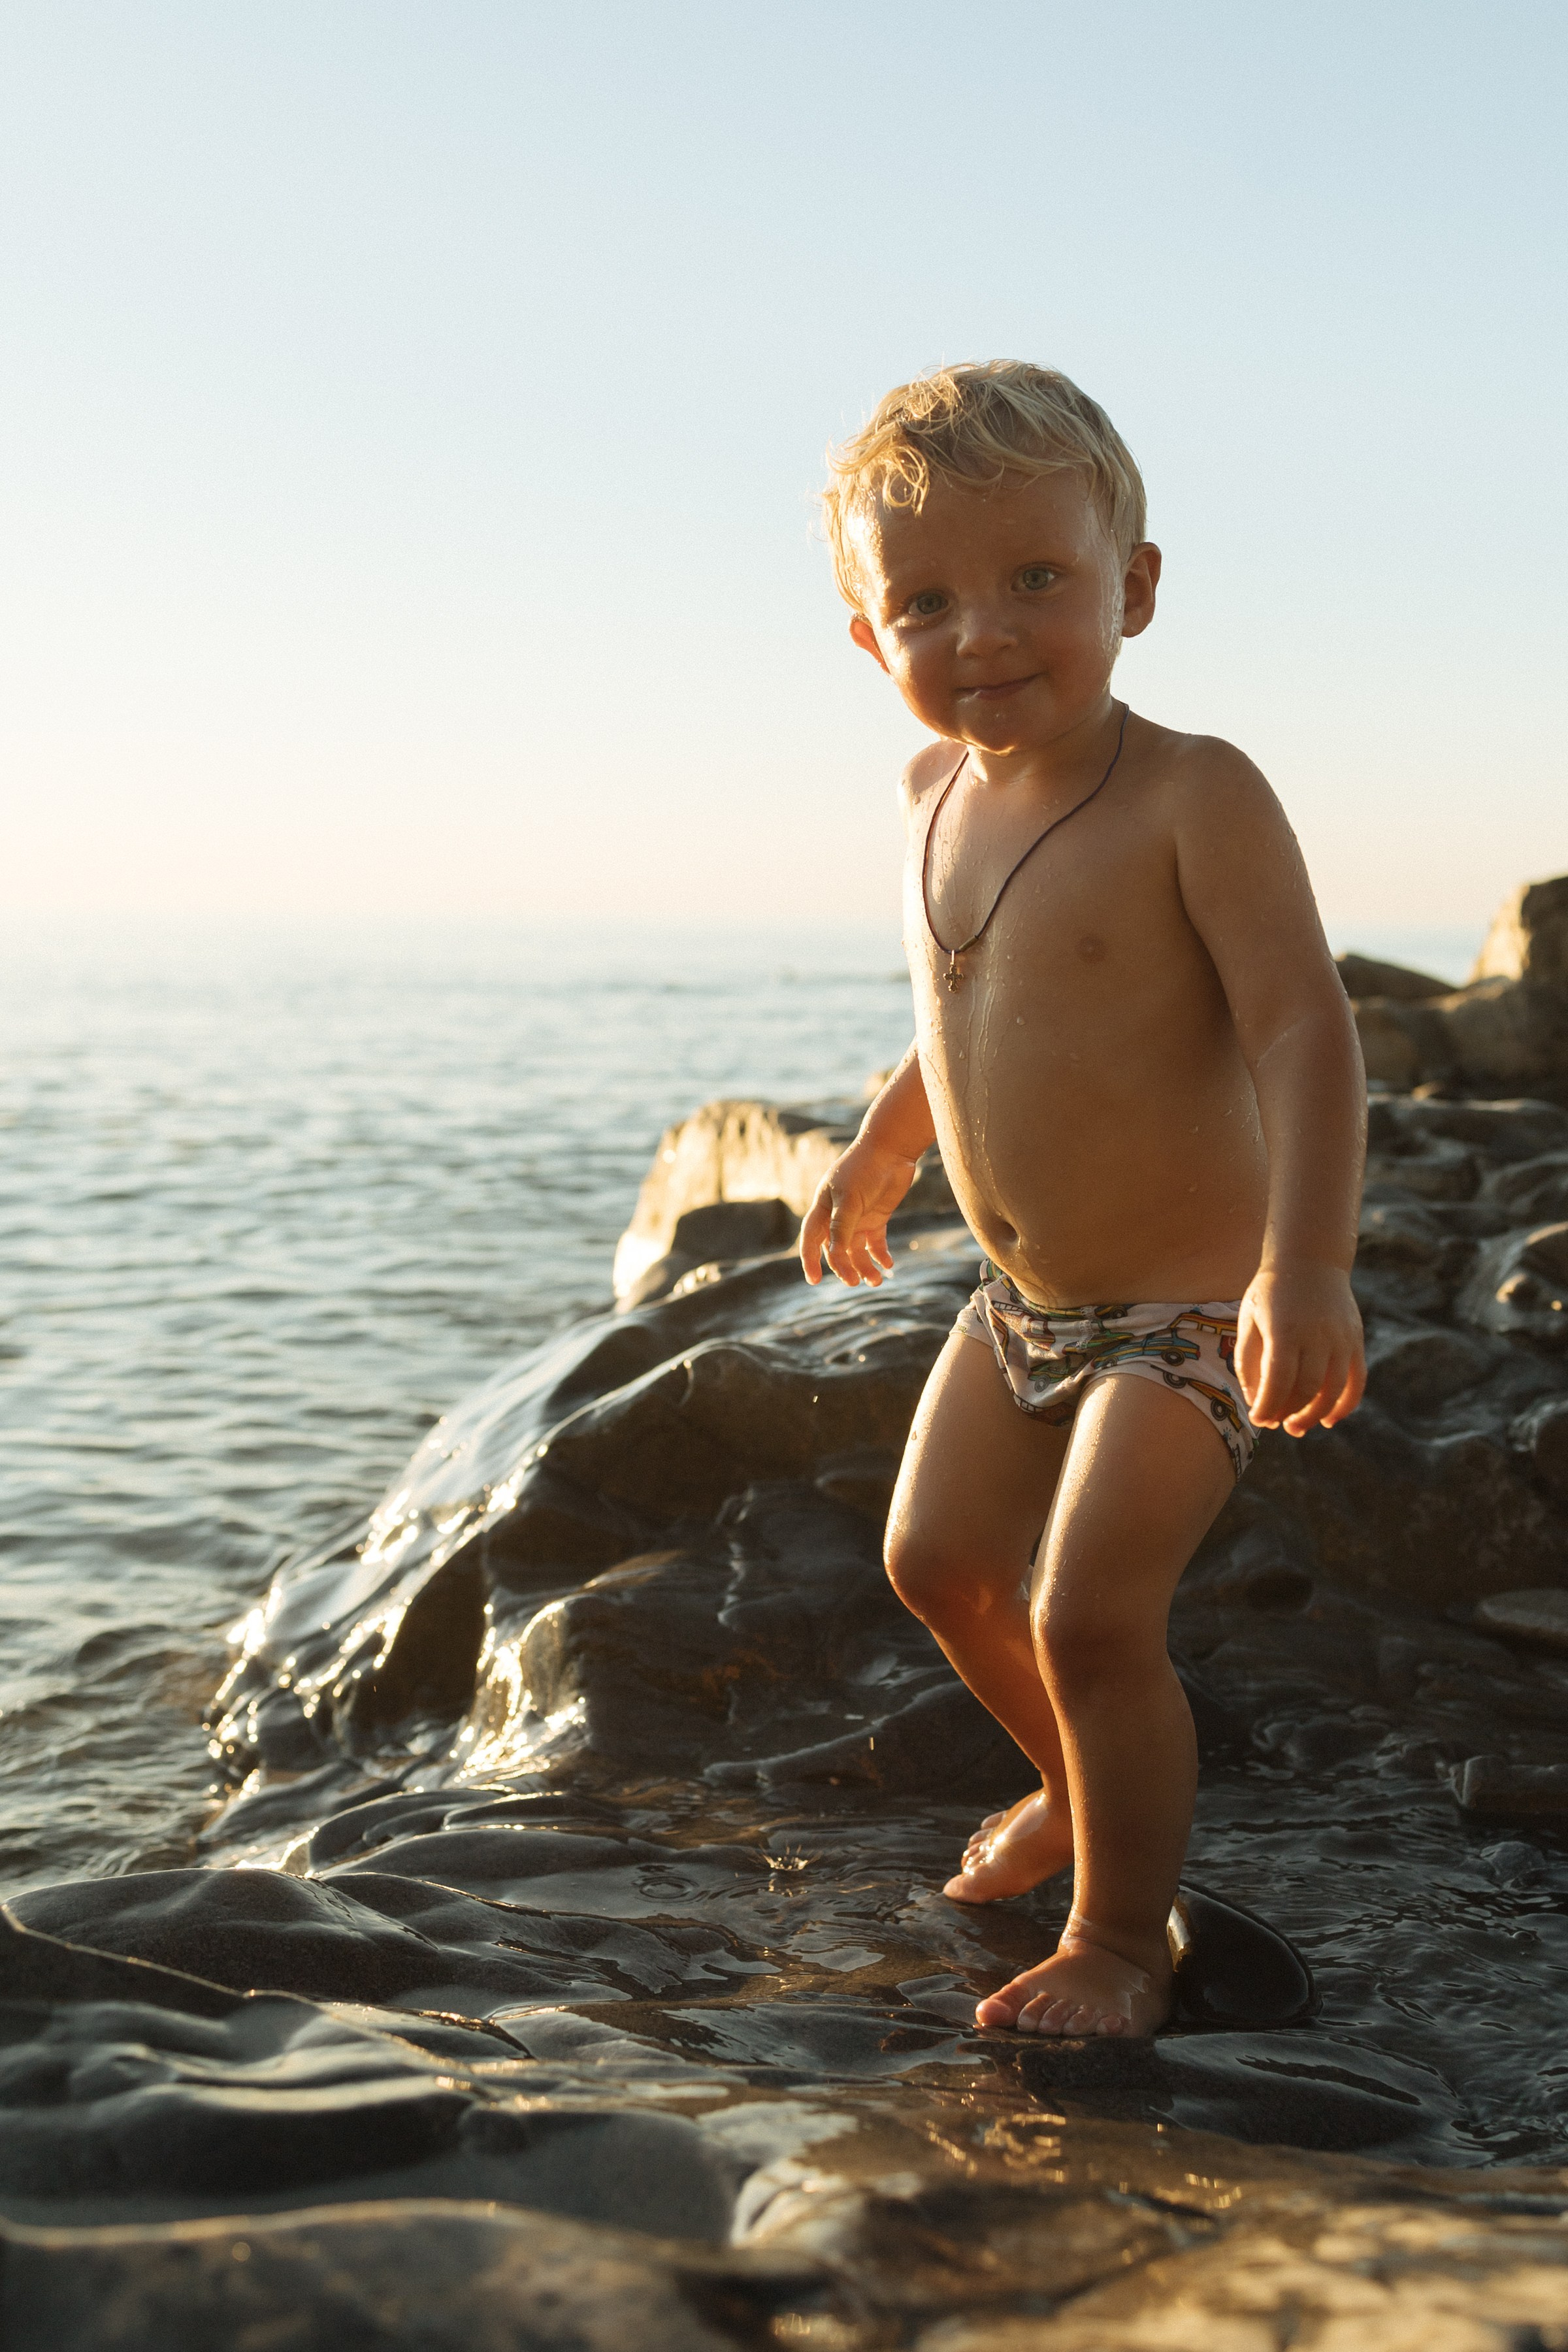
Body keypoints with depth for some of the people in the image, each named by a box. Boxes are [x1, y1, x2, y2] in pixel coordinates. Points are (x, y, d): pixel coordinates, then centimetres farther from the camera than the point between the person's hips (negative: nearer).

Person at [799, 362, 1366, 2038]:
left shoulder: (1194, 795, -21)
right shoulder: (940, 791, 2)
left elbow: (1298, 1021, -27)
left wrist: (1307, 1265, -38)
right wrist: (880, 1153, 30)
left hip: (1185, 1310, -8)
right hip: (1020, 1303, 8)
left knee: (1088, 1612, -12)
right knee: (936, 1558, 16)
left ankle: (1119, 1937, 11)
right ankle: (1082, 1788, 42)